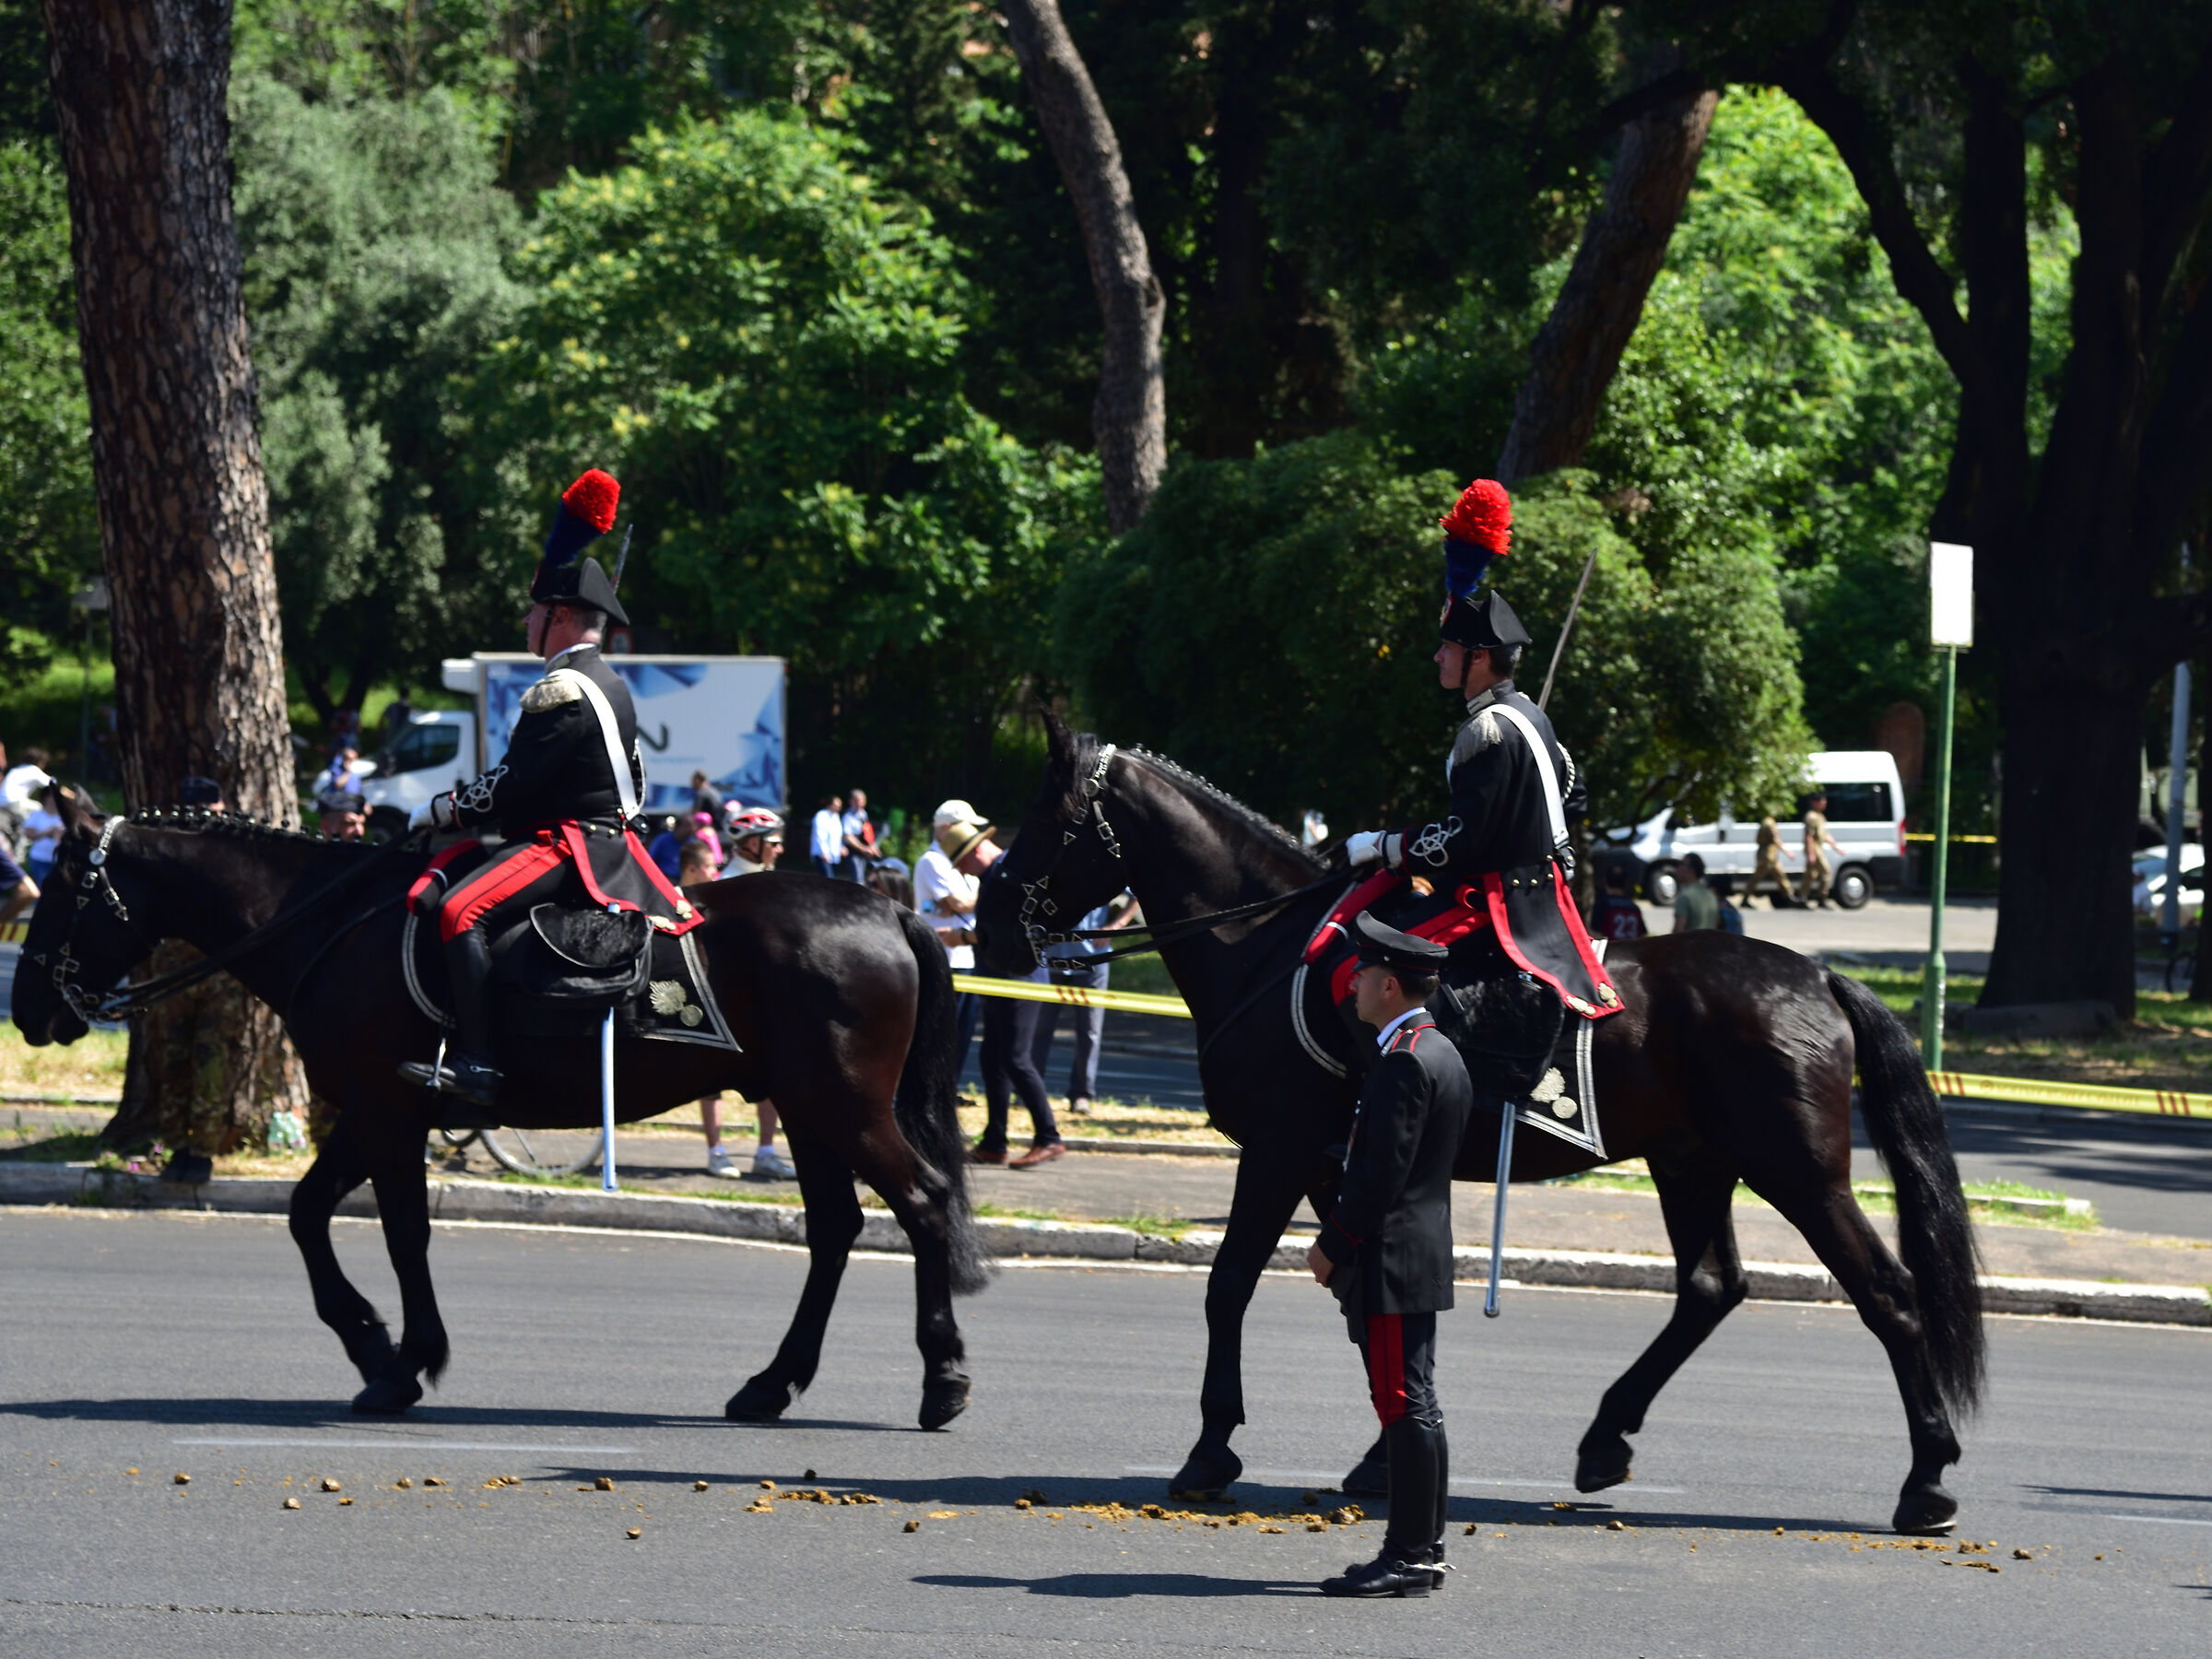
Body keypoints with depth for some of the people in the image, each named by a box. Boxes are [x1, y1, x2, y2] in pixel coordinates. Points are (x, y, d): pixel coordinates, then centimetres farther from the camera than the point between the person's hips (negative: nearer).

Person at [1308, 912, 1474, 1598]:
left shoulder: (1404, 1063, -17)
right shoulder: (1441, 1054, 15)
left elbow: (1381, 1174, -21)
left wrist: (1332, 1245, -12)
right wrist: (1342, 1240, 17)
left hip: (1389, 1264, -11)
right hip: (1419, 1259, 11)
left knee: (1406, 1407, -8)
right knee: (1414, 1407, 13)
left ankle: (1409, 1558, -7)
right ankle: (1422, 1547, 18)